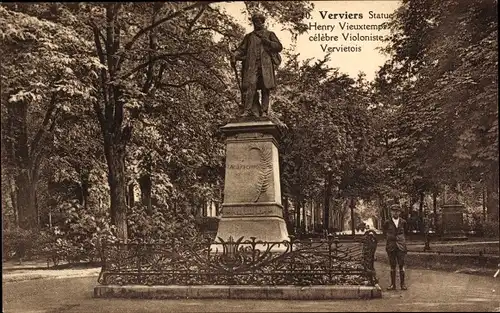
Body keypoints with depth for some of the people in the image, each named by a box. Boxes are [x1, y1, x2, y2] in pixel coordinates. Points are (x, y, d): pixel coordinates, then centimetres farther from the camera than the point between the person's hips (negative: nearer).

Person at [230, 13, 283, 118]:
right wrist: (234, 56, -4)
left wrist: (265, 41, -3)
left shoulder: (269, 34, 19)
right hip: (252, 65, 1)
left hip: (266, 65, 0)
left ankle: (264, 111, -4)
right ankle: (247, 110, -20)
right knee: (250, 86, -15)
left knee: (265, 88, -6)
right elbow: (241, 49, 15)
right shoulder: (249, 36, 24)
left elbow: (279, 47, 8)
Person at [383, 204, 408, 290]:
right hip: (391, 246, 0)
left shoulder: (403, 222, 3)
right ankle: (393, 284, 7)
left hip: (401, 246, 0)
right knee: (392, 266, 3)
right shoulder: (387, 223, 1)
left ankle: (403, 284, 4)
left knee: (401, 265, -2)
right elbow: (385, 232, 18)